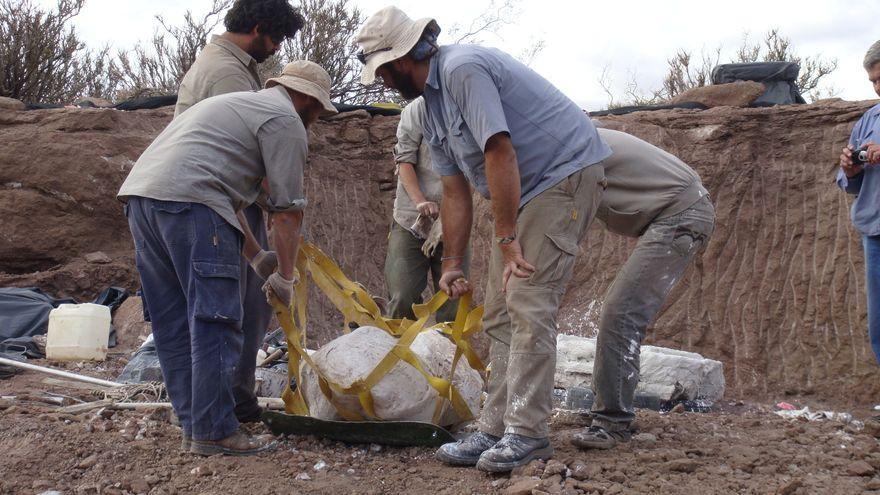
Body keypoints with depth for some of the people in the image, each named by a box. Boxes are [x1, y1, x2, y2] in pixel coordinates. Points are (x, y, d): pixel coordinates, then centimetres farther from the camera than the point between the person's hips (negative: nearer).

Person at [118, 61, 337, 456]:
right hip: (188, 201, -10)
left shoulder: (243, 104, 33)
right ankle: (214, 432, -3)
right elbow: (286, 211, 1)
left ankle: (193, 426, 16)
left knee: (174, 325, 11)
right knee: (215, 323, -5)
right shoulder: (286, 120, 4)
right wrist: (285, 278, 11)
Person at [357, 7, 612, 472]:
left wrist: (507, 242, -24)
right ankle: (495, 430, 10)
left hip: (566, 173, -10)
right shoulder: (431, 107, 12)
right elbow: (455, 193, 14)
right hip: (523, 190, 10)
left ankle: (526, 432, -12)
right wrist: (452, 264, 12)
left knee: (527, 305, -16)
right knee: (499, 315, 7)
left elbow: (499, 153, -25)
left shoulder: (462, 68, -19)